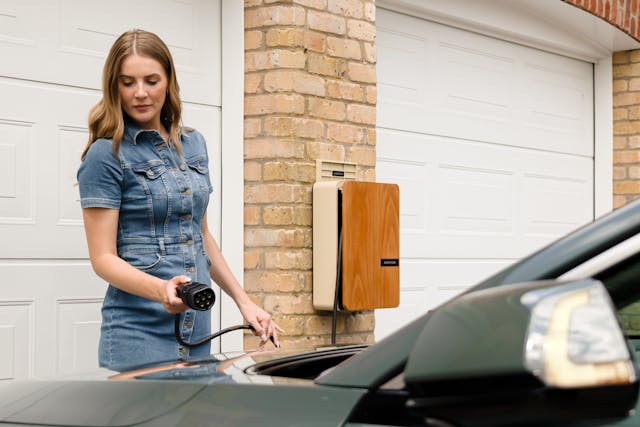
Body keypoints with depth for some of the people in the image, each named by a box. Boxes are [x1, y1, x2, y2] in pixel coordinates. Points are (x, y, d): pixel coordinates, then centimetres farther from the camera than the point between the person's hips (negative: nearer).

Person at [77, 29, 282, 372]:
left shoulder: (193, 144, 13)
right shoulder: (105, 155, -7)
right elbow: (103, 257, -11)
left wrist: (244, 302, 17)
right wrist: (161, 290, -28)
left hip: (198, 328, 6)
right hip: (139, 332, -6)